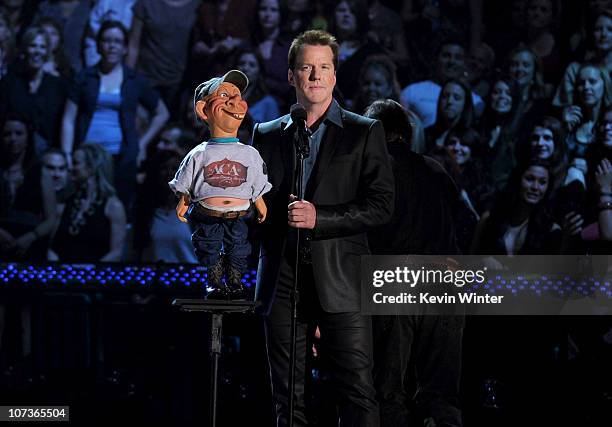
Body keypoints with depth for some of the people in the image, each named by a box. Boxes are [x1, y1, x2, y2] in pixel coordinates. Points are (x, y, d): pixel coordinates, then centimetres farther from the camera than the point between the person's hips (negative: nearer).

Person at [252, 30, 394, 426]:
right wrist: (280, 216, -1)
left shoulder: (365, 133, 4)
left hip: (340, 281, -3)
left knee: (358, 392, -7)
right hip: (282, 281, 3)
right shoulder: (267, 135, 14)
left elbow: (381, 205, -4)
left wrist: (320, 217, -14)